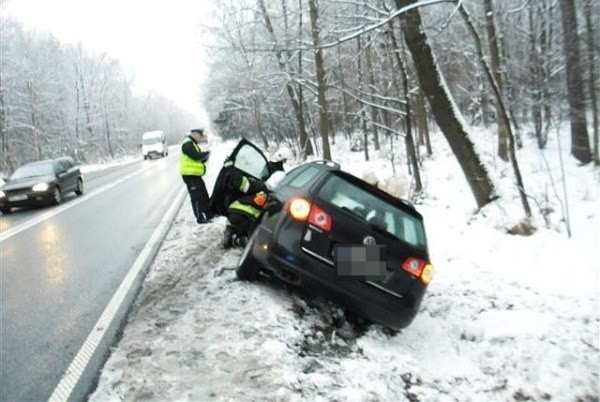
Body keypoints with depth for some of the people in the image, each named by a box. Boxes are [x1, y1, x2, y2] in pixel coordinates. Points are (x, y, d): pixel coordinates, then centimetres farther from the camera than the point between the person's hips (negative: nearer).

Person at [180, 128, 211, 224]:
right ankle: (200, 218, -1)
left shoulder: (193, 144, 19)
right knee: (196, 198, -6)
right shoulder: (187, 144, -14)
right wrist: (206, 153, -8)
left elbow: (199, 159, 19)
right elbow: (196, 156, -24)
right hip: (190, 175, -10)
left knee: (204, 195, 15)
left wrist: (205, 157, -2)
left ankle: (209, 214, 24)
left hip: (196, 175, 10)